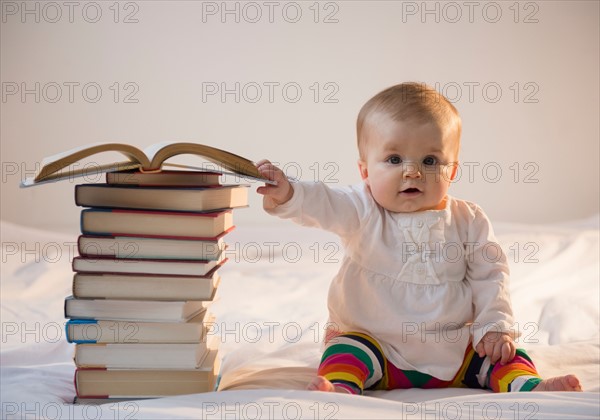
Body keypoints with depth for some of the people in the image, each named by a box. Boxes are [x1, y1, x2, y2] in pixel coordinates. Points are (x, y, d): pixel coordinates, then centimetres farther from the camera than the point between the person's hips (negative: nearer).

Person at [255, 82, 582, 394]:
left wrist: (495, 326, -4)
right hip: (373, 342, -2)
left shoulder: (467, 221, 1)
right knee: (345, 351, -29)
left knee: (505, 355, -12)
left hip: (454, 350, 3)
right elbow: (321, 204, -26)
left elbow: (488, 274, 7)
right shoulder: (363, 210, -7)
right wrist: (287, 195, -47)